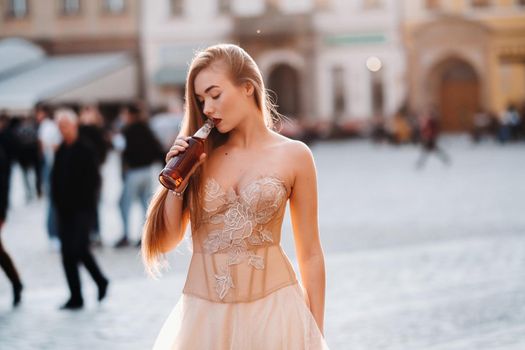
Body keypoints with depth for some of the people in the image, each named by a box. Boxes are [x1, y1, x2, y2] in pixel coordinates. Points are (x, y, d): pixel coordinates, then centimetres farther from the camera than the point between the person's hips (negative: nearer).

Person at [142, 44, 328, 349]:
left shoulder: (293, 156, -1)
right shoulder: (200, 156, 5)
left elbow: (310, 254, 2)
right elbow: (166, 241, 5)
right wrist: (178, 180, -6)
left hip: (272, 310, -2)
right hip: (203, 314, 2)